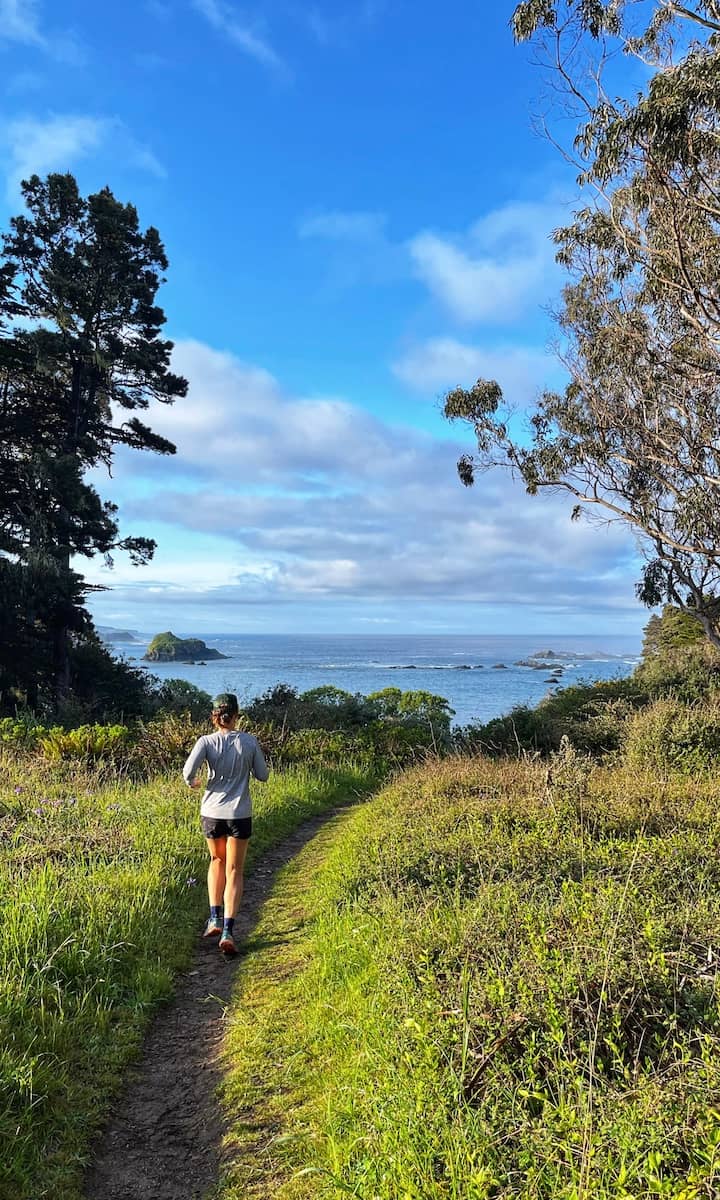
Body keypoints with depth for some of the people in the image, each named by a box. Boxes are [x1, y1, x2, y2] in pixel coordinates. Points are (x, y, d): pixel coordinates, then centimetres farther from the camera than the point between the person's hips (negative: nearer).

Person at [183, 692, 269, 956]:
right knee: (234, 872, 8)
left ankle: (215, 918, 20)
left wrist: (191, 783, 2)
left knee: (217, 861, 25)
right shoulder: (249, 742, -6)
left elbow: (188, 770, -20)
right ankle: (228, 930, -1)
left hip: (212, 812, 1)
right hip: (239, 814, -1)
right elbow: (262, 776, 1)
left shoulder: (207, 741, -7)